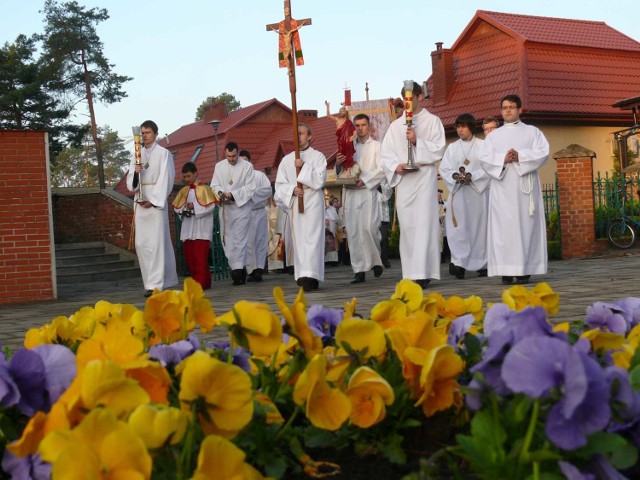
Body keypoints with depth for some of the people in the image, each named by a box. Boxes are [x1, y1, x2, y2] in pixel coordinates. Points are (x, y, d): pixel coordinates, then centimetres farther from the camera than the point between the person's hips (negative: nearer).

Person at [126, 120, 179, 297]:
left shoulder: (163, 153, 1)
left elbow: (165, 179, -6)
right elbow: (130, 181, 10)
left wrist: (153, 201, -13)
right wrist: (135, 172, -12)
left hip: (157, 201, -6)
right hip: (140, 202, 6)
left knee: (156, 242, -10)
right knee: (141, 244, 2)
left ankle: (155, 284, -12)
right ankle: (158, 279, 9)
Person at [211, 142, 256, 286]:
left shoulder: (247, 166, -3)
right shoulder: (219, 166, 9)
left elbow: (250, 188, -7)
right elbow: (214, 185, 9)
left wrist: (233, 194, -16)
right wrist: (220, 193, -14)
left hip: (241, 207, -4)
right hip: (225, 208, 4)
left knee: (240, 239, -7)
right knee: (227, 239, 3)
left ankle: (238, 269, -6)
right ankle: (236, 268, 11)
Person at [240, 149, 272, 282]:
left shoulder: (259, 175, 8)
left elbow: (268, 190, -3)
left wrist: (253, 193, -13)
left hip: (258, 212, 0)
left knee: (260, 241, -1)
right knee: (247, 242, -4)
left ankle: (259, 269, 1)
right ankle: (251, 270, -4)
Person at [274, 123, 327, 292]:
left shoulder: (318, 157, 5)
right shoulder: (287, 159, 14)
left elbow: (320, 180, -6)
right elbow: (279, 184, 8)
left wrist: (304, 167, -14)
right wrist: (292, 189, -10)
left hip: (313, 203, -4)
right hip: (294, 204, 4)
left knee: (311, 238, -13)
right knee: (298, 240, 3)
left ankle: (310, 276, -22)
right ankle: (304, 277, 8)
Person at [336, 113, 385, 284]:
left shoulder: (376, 146, 9)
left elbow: (382, 170, -3)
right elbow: (341, 172, 18)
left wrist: (364, 180, -14)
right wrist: (338, 164, -5)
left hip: (368, 192, -3)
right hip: (350, 193, 4)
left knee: (368, 228, -15)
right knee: (353, 232, -2)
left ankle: (376, 260, 9)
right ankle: (359, 270, -1)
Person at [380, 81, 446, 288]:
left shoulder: (432, 121, 7)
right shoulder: (396, 125, 16)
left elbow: (438, 150, -1)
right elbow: (385, 153, 12)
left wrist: (417, 141, -13)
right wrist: (396, 166, -7)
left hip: (424, 177, -3)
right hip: (403, 180, 3)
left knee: (424, 224, -9)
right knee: (406, 226, 2)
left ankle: (422, 273, -13)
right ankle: (410, 273, 7)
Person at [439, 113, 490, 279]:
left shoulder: (483, 146, 5)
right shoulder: (452, 148, 13)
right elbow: (443, 169, 7)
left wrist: (472, 176, -16)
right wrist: (455, 176, -13)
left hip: (478, 192, -2)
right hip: (458, 192, 2)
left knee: (479, 226, 0)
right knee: (459, 227, -7)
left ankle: (482, 264, 6)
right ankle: (459, 262, -10)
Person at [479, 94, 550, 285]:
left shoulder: (532, 132, 15)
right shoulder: (493, 135, 19)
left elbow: (543, 153, 0)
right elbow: (485, 160, 6)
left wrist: (520, 156, -14)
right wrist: (503, 159, -13)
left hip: (525, 186, -1)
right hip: (502, 188, 1)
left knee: (526, 225, -7)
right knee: (503, 226, -7)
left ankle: (525, 269, -6)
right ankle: (506, 271, -9)